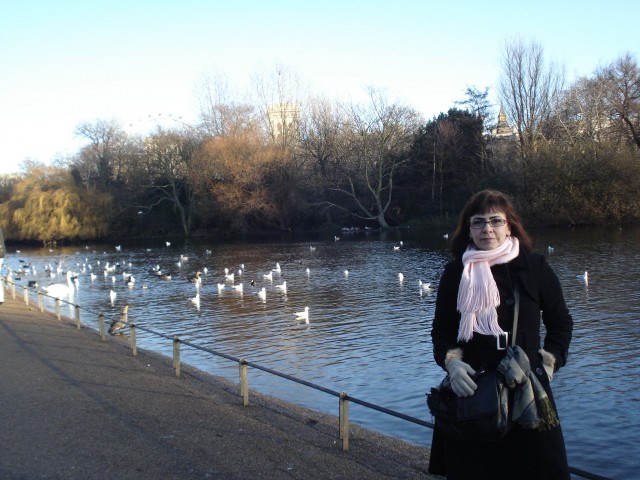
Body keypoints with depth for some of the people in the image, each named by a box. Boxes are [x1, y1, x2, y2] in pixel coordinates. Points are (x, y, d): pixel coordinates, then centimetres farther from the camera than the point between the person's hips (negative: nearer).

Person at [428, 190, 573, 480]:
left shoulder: (535, 267, 1)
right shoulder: (455, 273, 3)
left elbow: (561, 323, 10)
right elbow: (441, 331, 6)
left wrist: (548, 364, -1)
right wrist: (452, 362, -12)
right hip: (470, 387, 0)